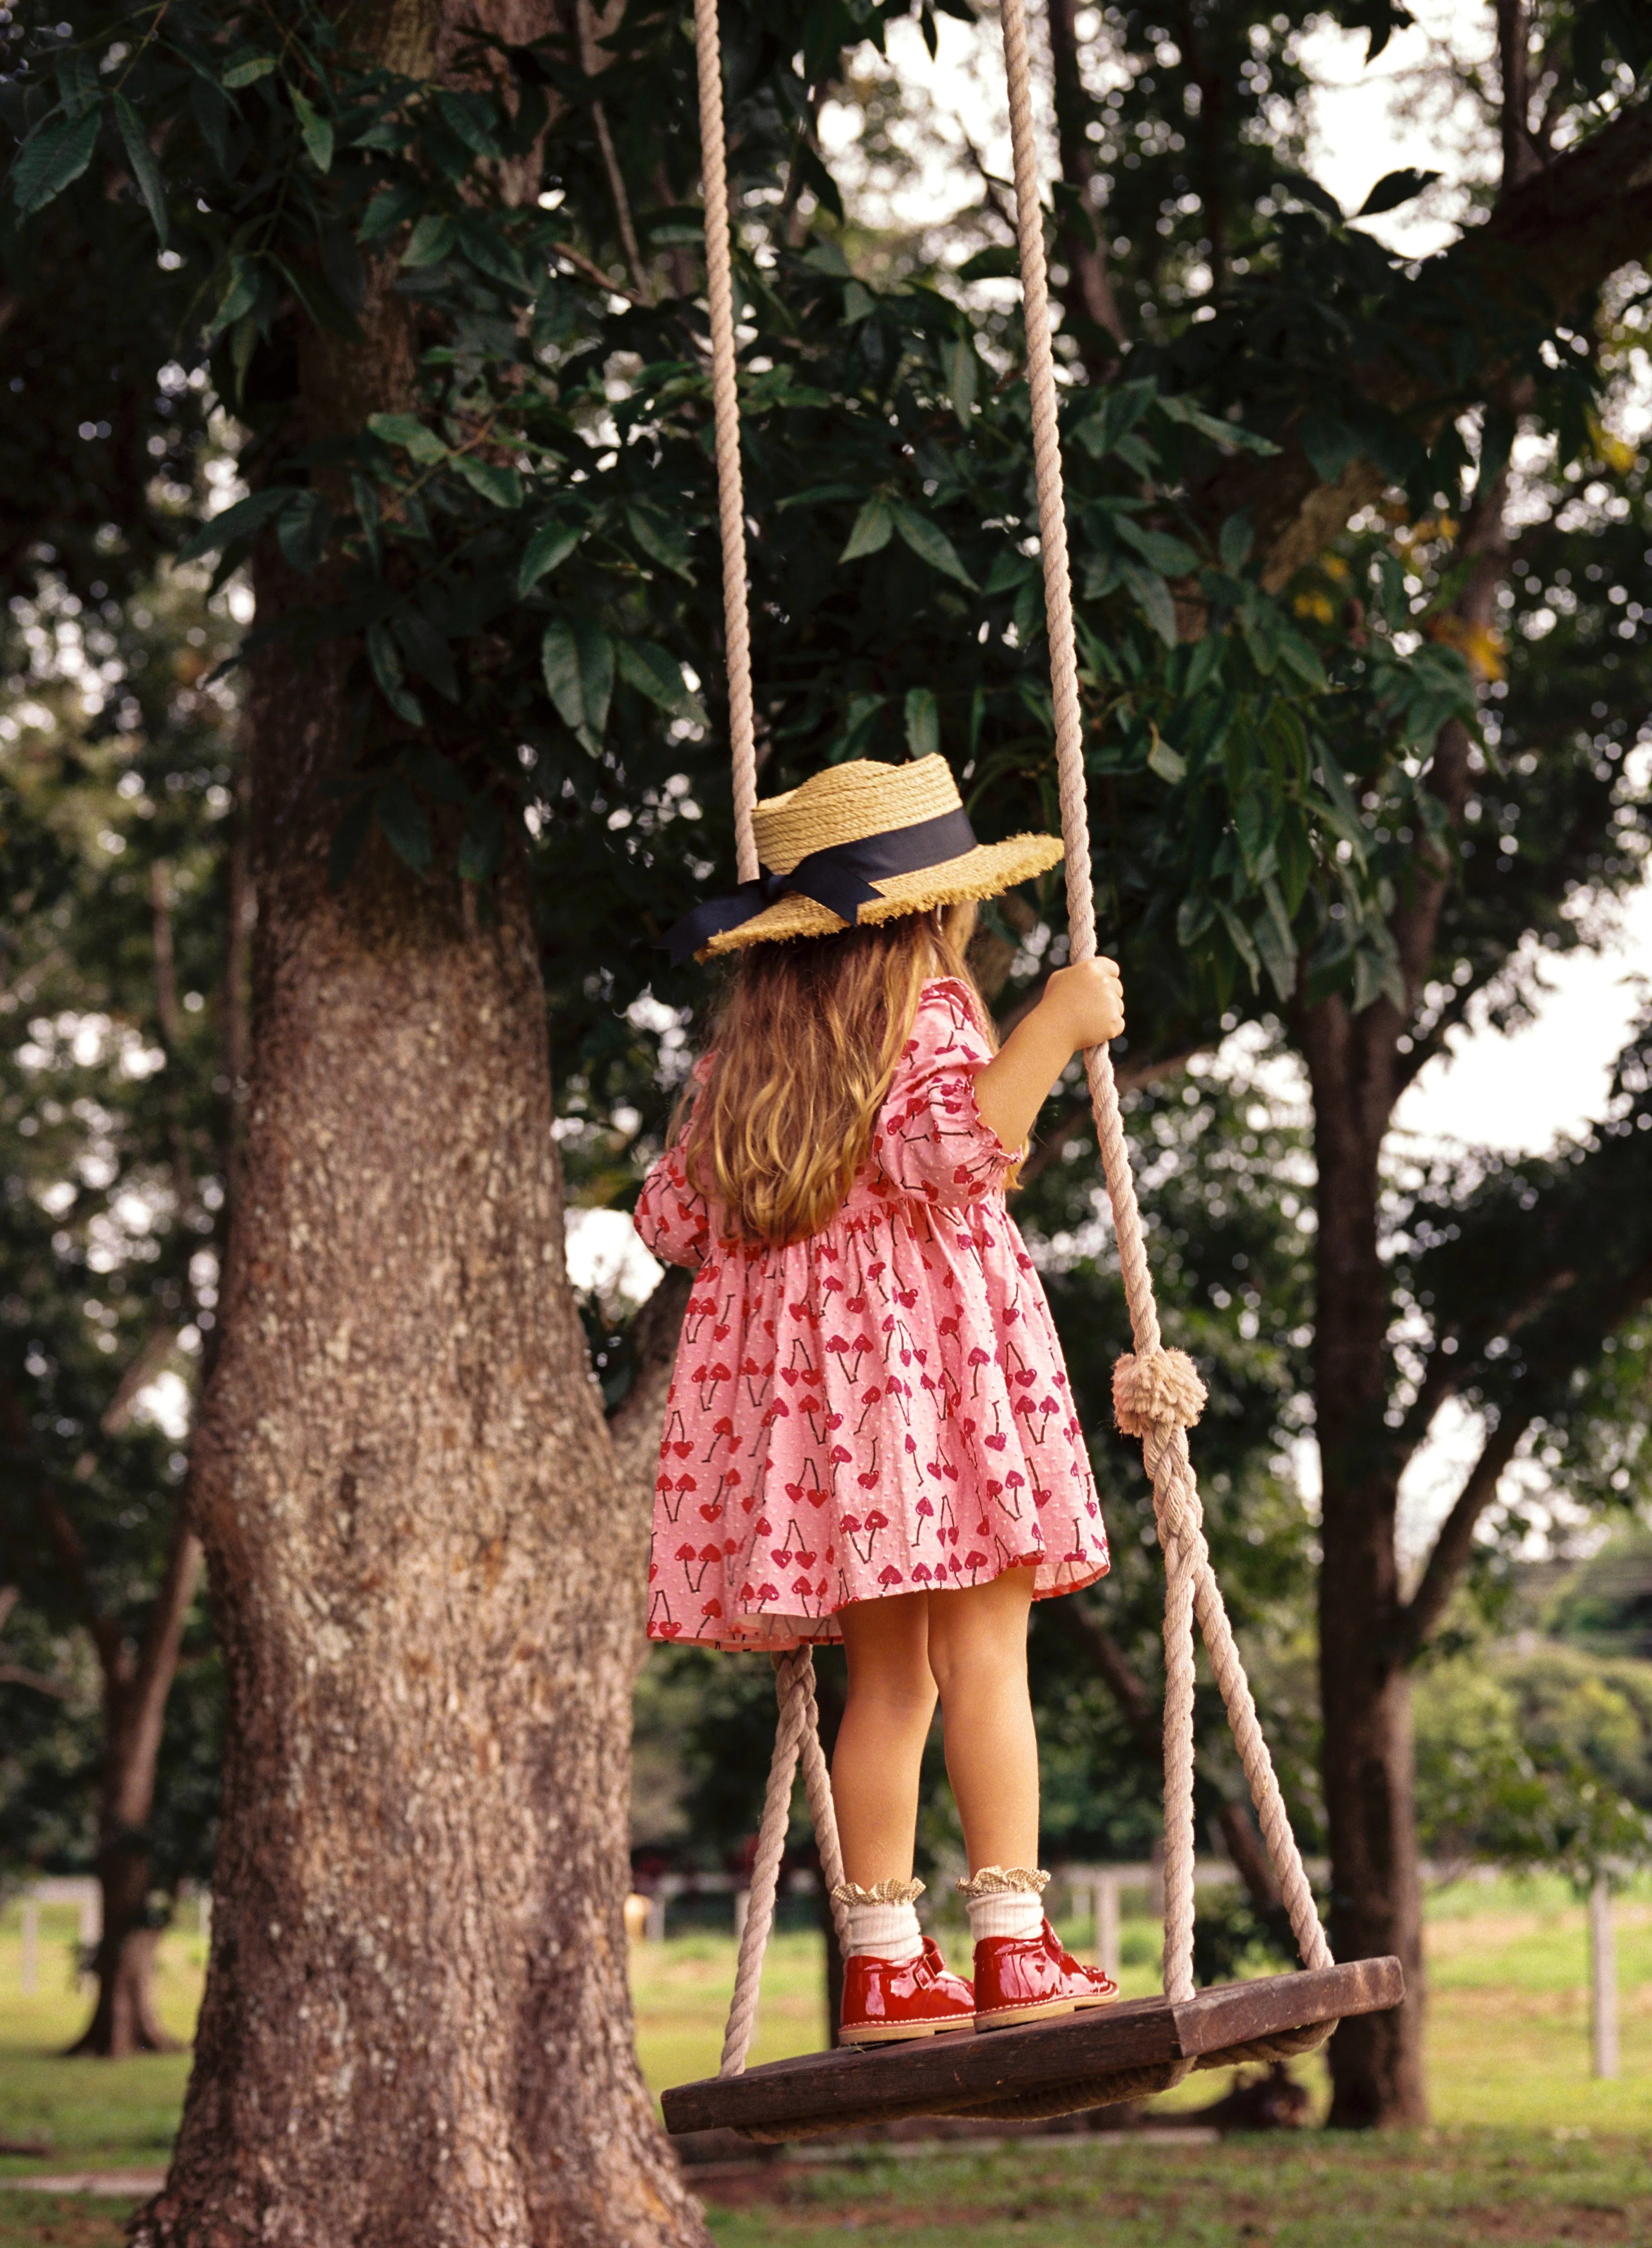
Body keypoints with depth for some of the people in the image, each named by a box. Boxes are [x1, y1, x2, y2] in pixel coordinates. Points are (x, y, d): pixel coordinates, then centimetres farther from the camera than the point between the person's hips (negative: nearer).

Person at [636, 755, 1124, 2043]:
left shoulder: (743, 1045, 15)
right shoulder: (927, 1009, -3)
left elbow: (674, 1218, 16)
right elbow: (948, 1141, -21)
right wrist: (1056, 1028, -14)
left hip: (797, 1361, 6)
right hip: (932, 1347, -6)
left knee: (887, 1673, 8)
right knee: (983, 1648, -6)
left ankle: (883, 1963, 7)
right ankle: (1013, 1947, -10)